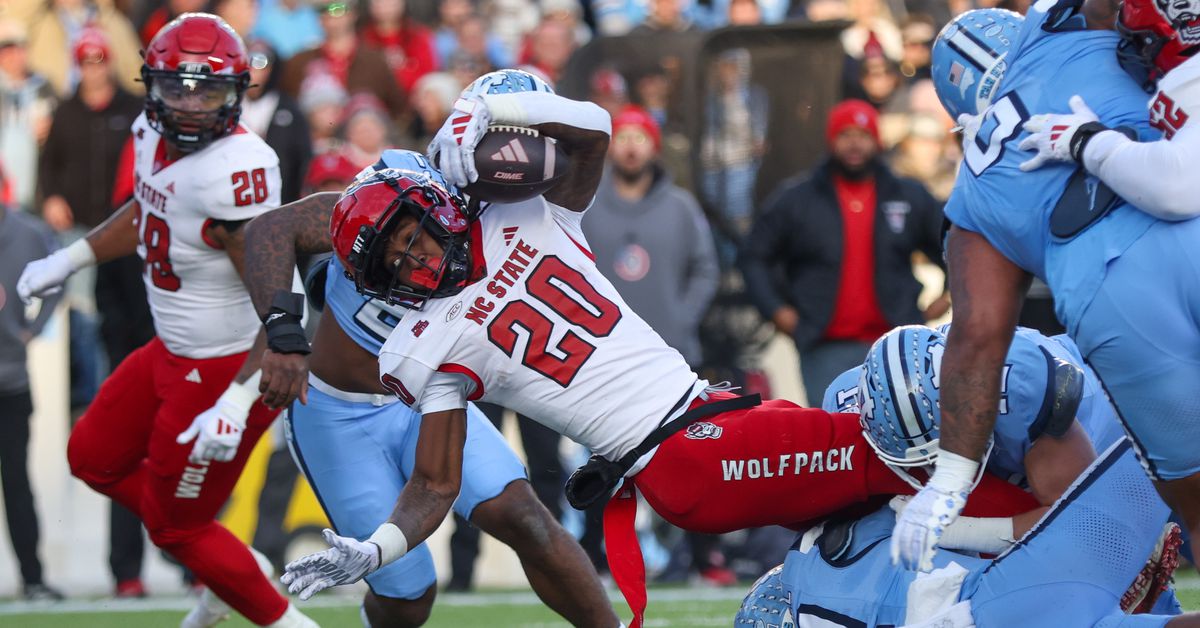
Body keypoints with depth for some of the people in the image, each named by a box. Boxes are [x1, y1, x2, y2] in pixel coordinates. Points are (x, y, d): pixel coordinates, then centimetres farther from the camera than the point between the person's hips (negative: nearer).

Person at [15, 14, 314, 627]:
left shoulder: (235, 171, -32)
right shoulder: (153, 135, -5)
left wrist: (237, 401, -35)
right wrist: (68, 260, 25)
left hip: (227, 370, -9)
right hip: (172, 351, 9)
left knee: (175, 525, 7)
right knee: (94, 458, 24)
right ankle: (227, 574, 34)